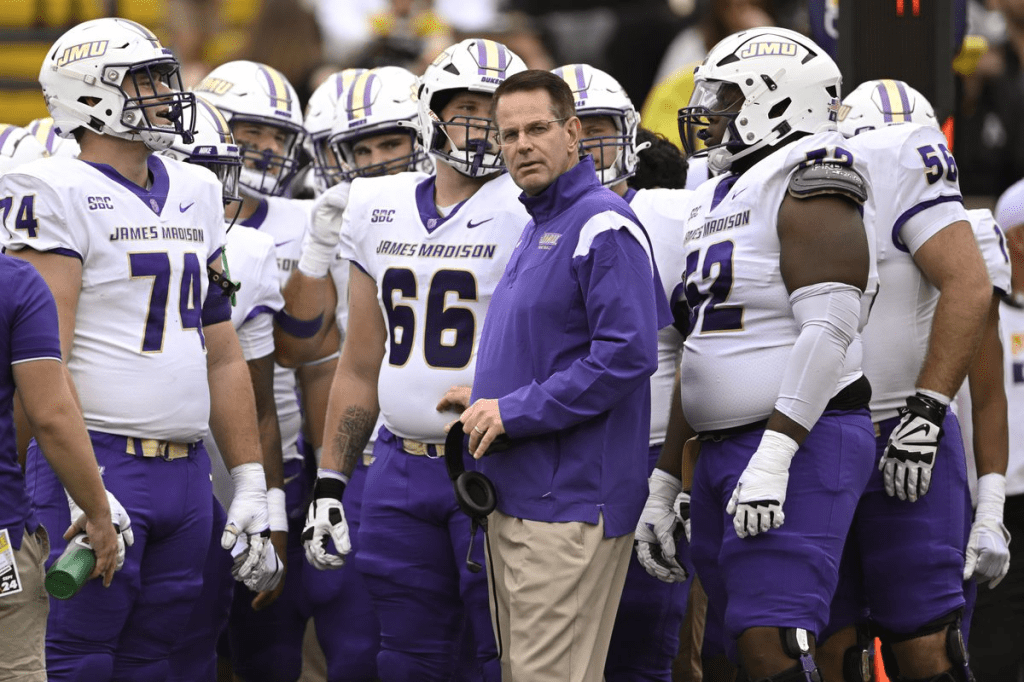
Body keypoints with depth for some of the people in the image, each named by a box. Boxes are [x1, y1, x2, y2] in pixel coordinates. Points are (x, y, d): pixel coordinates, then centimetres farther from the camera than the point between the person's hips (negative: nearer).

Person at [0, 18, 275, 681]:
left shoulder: (193, 196, 16)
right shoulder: (61, 196, -7)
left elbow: (222, 356, 19)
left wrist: (251, 482, 14)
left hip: (185, 471, 7)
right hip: (100, 461, -7)